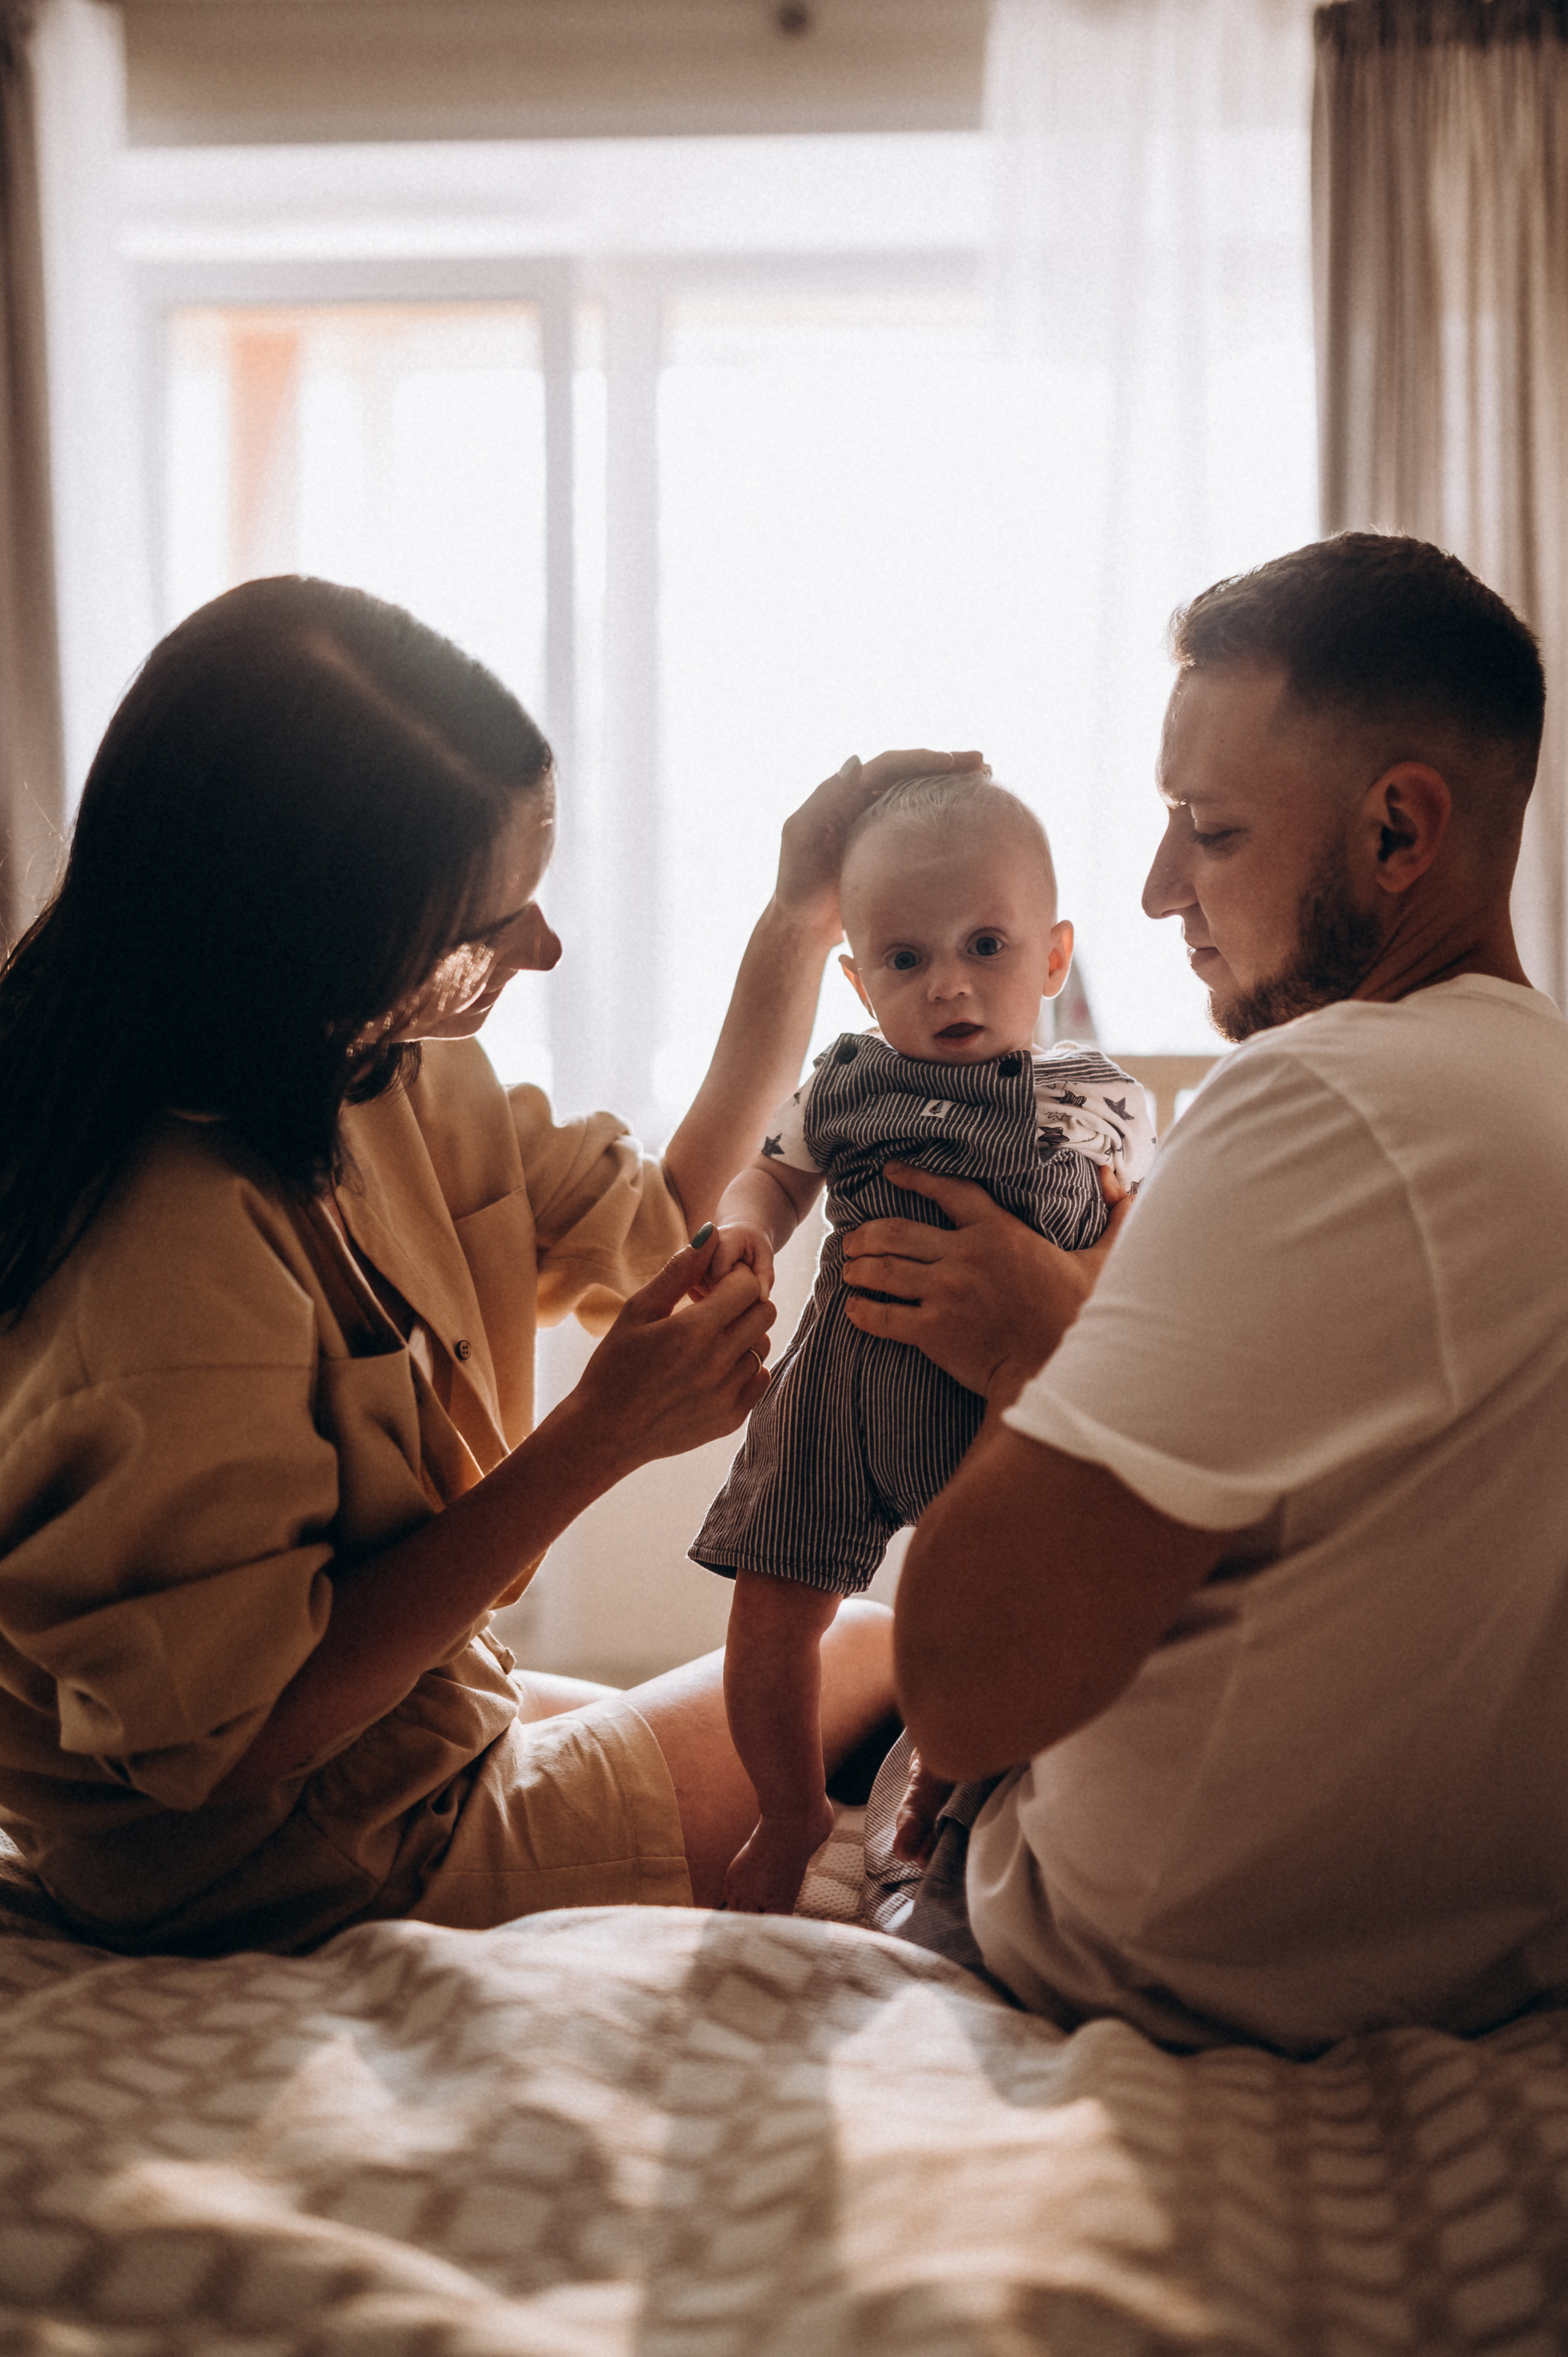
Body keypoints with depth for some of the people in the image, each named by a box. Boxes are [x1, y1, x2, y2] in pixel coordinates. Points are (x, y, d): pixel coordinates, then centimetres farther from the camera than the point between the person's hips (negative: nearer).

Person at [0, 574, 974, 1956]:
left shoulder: (385, 1084, -7)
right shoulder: (168, 1261, -36)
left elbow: (654, 1231, 6)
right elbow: (239, 1739, -29)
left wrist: (802, 920, -3)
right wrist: (598, 1438, -31)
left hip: (411, 1729, 8)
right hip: (344, 1880, -8)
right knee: (880, 1659, 11)